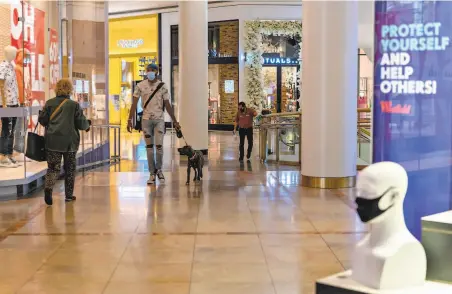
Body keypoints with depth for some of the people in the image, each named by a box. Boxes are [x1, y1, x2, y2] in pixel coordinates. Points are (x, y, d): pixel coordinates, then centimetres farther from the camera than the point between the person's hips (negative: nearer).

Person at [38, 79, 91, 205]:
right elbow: (81, 124, -3)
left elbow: (42, 120, 3)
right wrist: (88, 124, 18)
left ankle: (48, 188, -22)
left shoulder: (49, 103, 0)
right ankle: (69, 195, 18)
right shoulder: (74, 105, -5)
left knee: (53, 167, 4)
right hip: (70, 142, -1)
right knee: (70, 169, 12)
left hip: (53, 141, 1)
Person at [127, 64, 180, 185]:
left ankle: (159, 170, 17)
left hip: (159, 120, -1)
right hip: (146, 120, 1)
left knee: (159, 145, -6)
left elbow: (167, 105, 3)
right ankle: (152, 173, 13)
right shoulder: (140, 86, -1)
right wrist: (130, 120, -6)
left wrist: (175, 121, 2)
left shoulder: (162, 87, -1)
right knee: (149, 147, 4)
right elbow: (134, 104, 0)